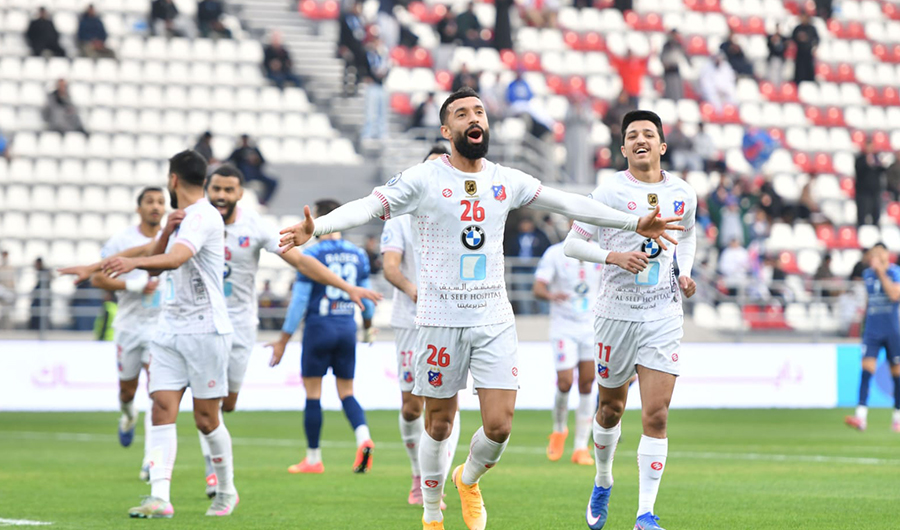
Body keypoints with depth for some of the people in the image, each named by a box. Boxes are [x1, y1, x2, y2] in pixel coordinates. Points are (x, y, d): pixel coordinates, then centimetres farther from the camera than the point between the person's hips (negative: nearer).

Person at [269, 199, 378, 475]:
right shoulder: (358, 254, 6)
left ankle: (313, 459, 8)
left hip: (319, 328, -5)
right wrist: (368, 326, 33)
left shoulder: (312, 254, -9)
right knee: (346, 392, 11)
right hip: (347, 328, 5)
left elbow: (299, 301, -9)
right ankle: (364, 439, -14)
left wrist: (283, 341, -4)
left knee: (312, 392, 4)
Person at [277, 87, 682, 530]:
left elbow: (568, 203, 15)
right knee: (439, 424, 6)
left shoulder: (506, 181, 7)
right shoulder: (423, 179, -6)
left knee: (499, 426, -5)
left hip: (495, 320, 3)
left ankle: (469, 480, 27)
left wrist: (634, 223, 19)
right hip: (441, 319, -3)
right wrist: (315, 227, -35)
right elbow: (367, 207, -17)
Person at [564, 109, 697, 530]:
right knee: (611, 408, 14)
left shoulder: (682, 194, 5)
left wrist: (683, 272, 6)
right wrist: (615, 257, -21)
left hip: (664, 316, 1)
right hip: (616, 311, -1)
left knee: (656, 415, -9)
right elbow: (572, 243, -5)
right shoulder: (610, 192, -7)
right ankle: (603, 483, 41)